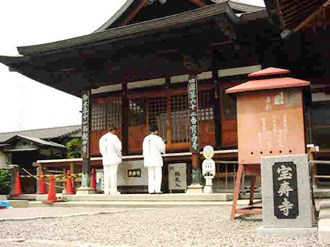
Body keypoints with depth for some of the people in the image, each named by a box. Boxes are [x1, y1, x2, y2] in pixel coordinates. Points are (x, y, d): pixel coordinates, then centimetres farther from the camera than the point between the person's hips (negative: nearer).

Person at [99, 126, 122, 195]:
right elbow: (118, 148, -6)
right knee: (113, 174, -5)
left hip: (105, 159, 6)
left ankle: (106, 191, 6)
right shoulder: (114, 137, -7)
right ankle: (113, 191, -5)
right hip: (113, 158, -6)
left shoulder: (102, 138, 12)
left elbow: (101, 150, 14)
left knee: (107, 175, 7)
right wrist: (119, 157, 9)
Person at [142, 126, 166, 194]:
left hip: (148, 158, 6)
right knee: (158, 175, 1)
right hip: (156, 157, -5)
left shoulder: (146, 138, 7)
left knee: (150, 175, 9)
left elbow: (144, 148, 10)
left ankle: (151, 190, 5)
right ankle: (157, 190, -3)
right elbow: (162, 148, -7)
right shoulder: (158, 138, -10)